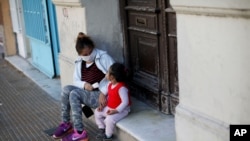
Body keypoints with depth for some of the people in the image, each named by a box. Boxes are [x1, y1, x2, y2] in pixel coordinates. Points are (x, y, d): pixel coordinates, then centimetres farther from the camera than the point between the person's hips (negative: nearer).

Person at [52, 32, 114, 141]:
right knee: (66, 89, -17)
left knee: (74, 94, -26)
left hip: (102, 95, -6)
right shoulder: (79, 62, 9)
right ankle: (66, 123, -6)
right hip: (88, 94, 6)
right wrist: (84, 84, -11)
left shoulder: (103, 57, -9)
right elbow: (76, 81, 13)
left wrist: (103, 93, -21)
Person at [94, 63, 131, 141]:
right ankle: (102, 129, 22)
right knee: (97, 112, 8)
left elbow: (125, 102, -30)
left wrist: (116, 111, -31)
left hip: (121, 110, -9)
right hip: (109, 108, 9)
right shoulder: (110, 84, 0)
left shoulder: (122, 88, -29)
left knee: (109, 119, -29)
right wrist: (102, 105, 0)